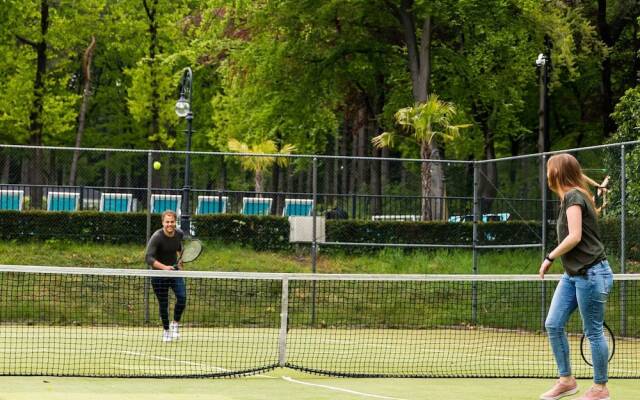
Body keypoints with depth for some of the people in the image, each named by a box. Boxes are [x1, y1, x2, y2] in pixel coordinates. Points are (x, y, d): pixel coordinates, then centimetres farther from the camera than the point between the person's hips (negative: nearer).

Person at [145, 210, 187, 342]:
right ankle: (166, 330, 25)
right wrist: (164, 267, -44)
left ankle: (175, 324, 8)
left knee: (182, 298, -15)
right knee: (163, 304, 3)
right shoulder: (157, 237, -23)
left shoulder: (179, 234, -6)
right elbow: (148, 258, -33)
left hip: (174, 270, 4)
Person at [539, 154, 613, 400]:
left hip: (590, 274, -9)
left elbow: (575, 236, -20)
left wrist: (550, 258, -11)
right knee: (553, 325, 5)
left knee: (593, 331, 0)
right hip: (572, 275, 9)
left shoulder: (574, 197, -13)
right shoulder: (568, 198, 14)